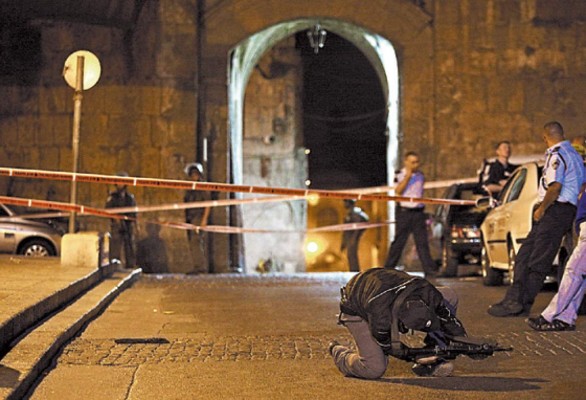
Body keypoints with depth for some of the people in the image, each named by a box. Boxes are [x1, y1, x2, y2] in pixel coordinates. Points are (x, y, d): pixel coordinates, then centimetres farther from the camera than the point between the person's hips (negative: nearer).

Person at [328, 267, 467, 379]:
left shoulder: (426, 291, -33)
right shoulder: (380, 318, -44)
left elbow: (446, 313, -12)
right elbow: (387, 346, -21)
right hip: (357, 311, -6)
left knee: (450, 296, -13)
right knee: (375, 369, -22)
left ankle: (429, 360, -6)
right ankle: (337, 351, 11)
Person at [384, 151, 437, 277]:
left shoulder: (420, 175, 13)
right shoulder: (401, 175, -3)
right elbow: (397, 191, -17)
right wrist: (407, 176, -18)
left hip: (418, 212, 4)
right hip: (404, 211, -4)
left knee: (422, 242, 0)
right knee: (399, 241, -1)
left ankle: (430, 269, -2)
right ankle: (388, 267, 8)